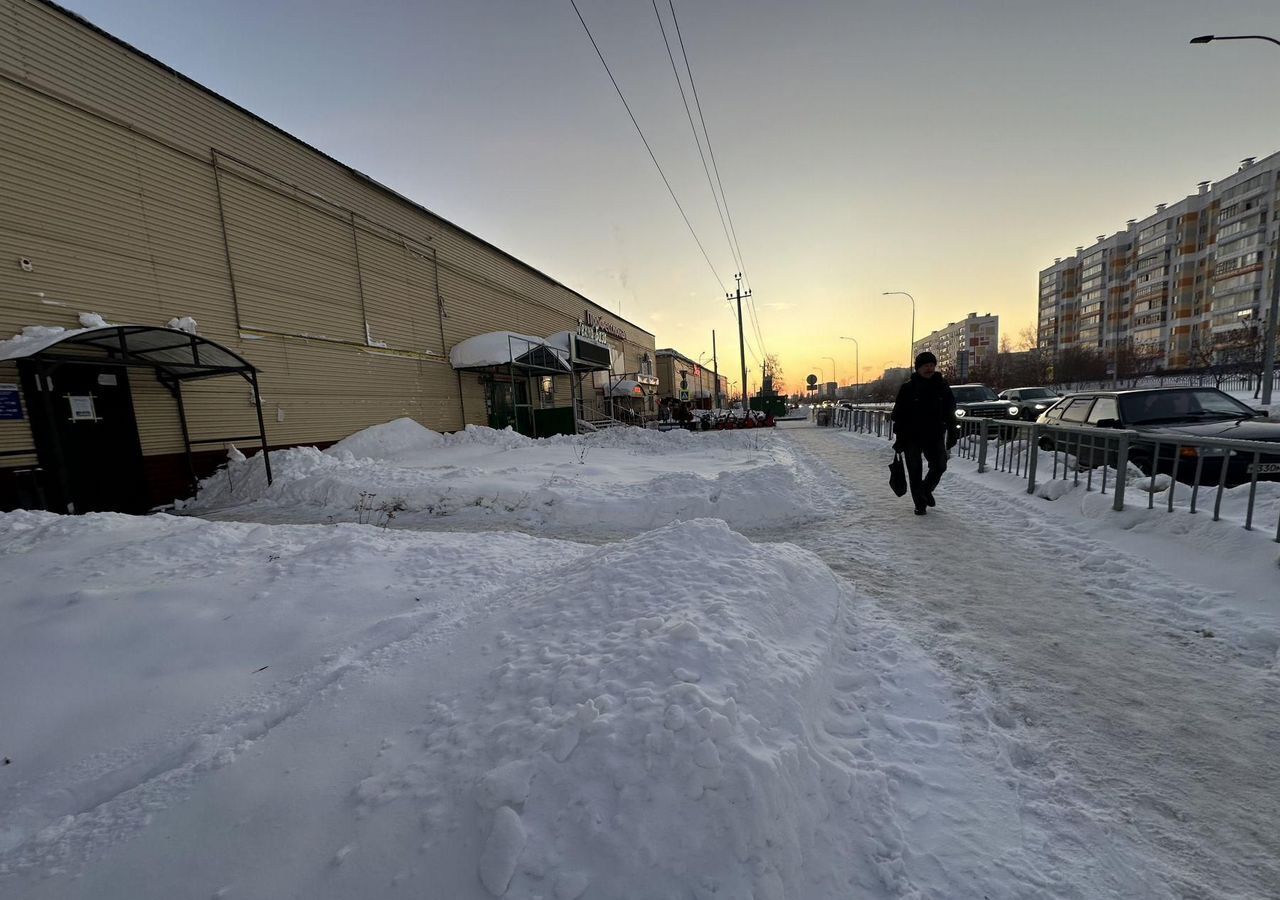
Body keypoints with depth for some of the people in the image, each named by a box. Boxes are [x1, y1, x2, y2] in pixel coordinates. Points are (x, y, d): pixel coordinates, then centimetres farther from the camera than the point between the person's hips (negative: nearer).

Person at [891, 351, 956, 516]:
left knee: (939, 466, -2)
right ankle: (920, 504, 17)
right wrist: (900, 438, -8)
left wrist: (951, 434, 5)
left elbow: (950, 413, 10)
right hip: (912, 437, -2)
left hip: (935, 436, 2)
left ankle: (926, 490, 28)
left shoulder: (942, 386, 5)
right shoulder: (908, 388, -3)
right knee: (915, 471, 3)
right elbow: (898, 415, -3)